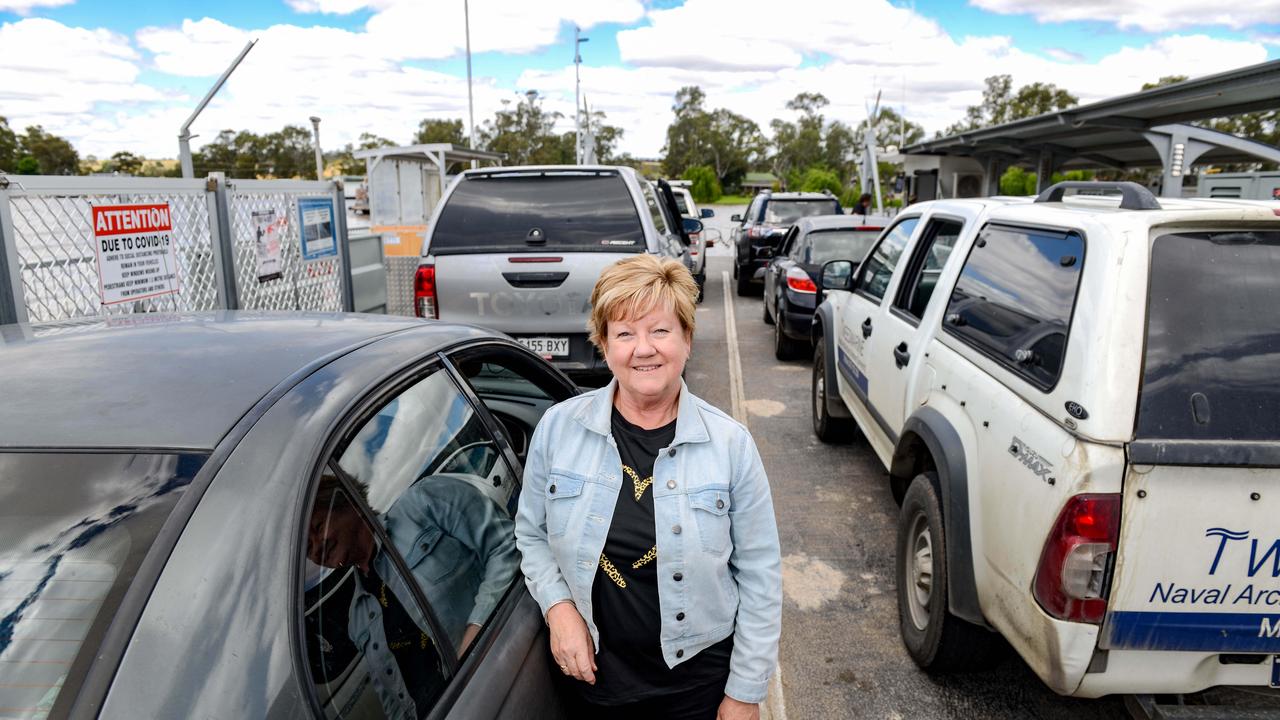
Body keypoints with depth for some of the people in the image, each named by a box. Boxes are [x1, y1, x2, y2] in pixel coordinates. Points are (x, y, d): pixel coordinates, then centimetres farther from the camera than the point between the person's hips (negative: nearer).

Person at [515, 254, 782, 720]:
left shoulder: (730, 443, -12)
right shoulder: (558, 427, -8)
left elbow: (760, 576, -7)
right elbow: (531, 534, 5)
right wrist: (558, 606, -11)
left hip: (699, 679, -1)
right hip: (594, 671, 1)